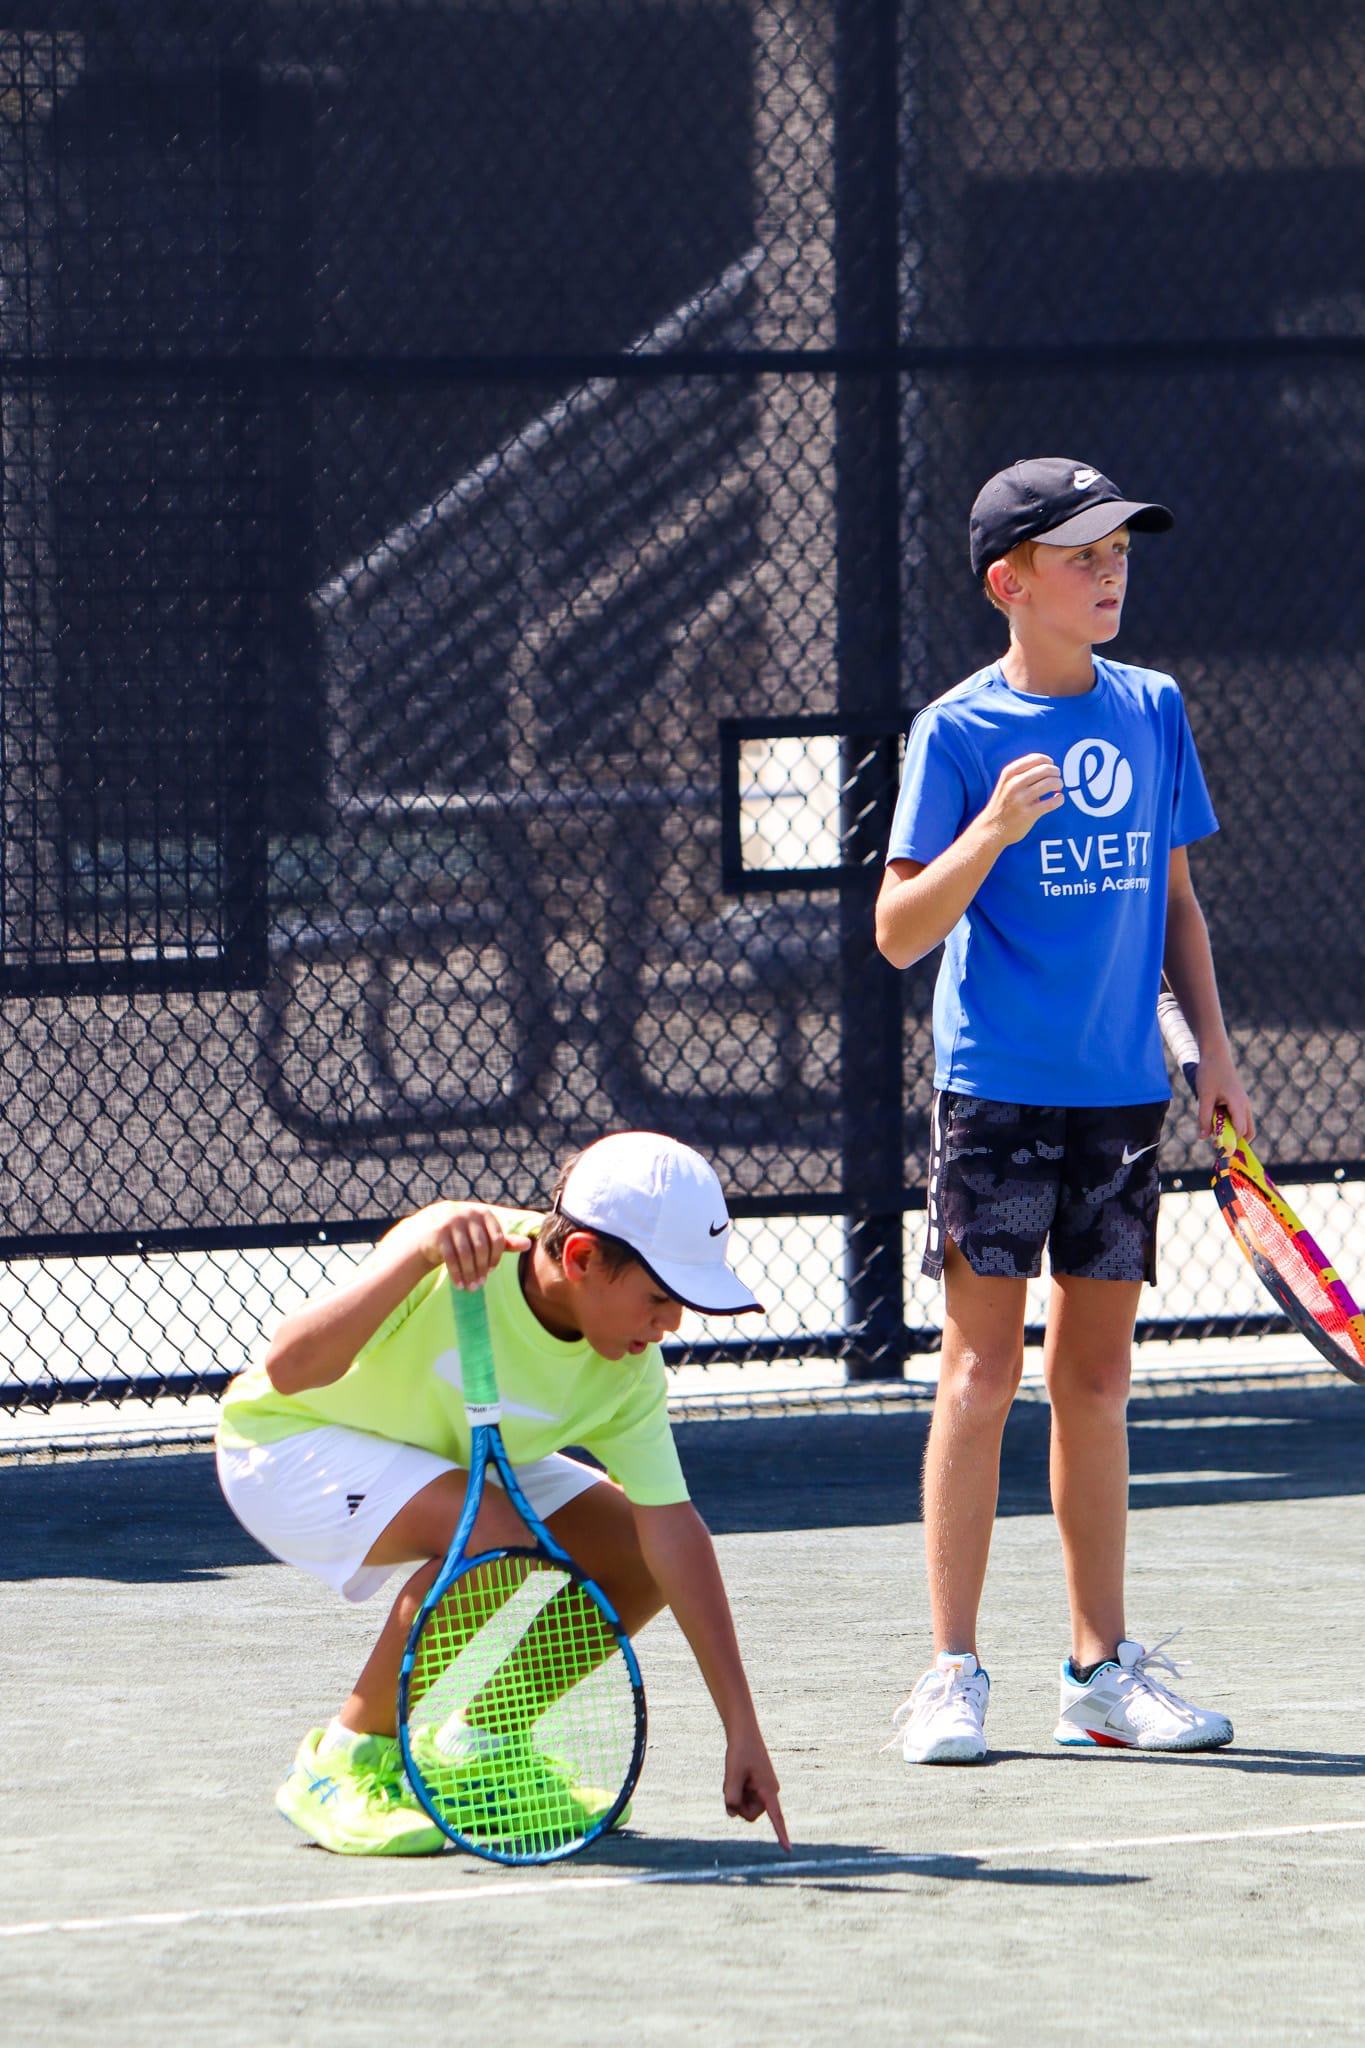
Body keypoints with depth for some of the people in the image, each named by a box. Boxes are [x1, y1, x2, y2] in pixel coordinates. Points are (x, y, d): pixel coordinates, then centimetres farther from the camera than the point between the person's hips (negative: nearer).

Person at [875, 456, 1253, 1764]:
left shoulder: (1153, 712, 8)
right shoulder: (960, 732, -7)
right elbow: (900, 933, -10)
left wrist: (1214, 1050, 10)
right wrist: (987, 835, -25)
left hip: (1122, 1092, 5)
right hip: (996, 1090, -5)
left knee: (1095, 1379, 9)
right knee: (982, 1371, -5)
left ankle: (1103, 1672, 15)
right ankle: (952, 1678, -2)